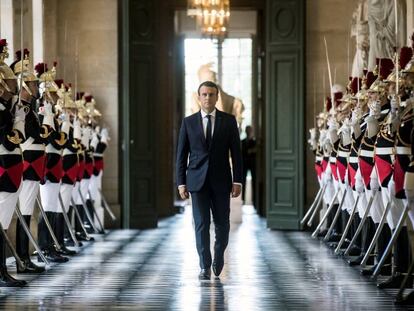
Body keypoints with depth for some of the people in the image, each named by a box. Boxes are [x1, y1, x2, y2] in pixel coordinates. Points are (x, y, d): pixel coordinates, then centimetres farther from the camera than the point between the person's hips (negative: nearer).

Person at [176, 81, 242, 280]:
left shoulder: (228, 120, 2)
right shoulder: (189, 122, 4)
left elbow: (236, 152, 1)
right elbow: (181, 155, 4)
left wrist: (237, 181, -5)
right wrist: (181, 183, -2)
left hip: (220, 181, 0)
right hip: (197, 181, 0)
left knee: (222, 223, 5)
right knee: (201, 224, -4)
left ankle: (219, 254, 31)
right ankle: (205, 267, -1)